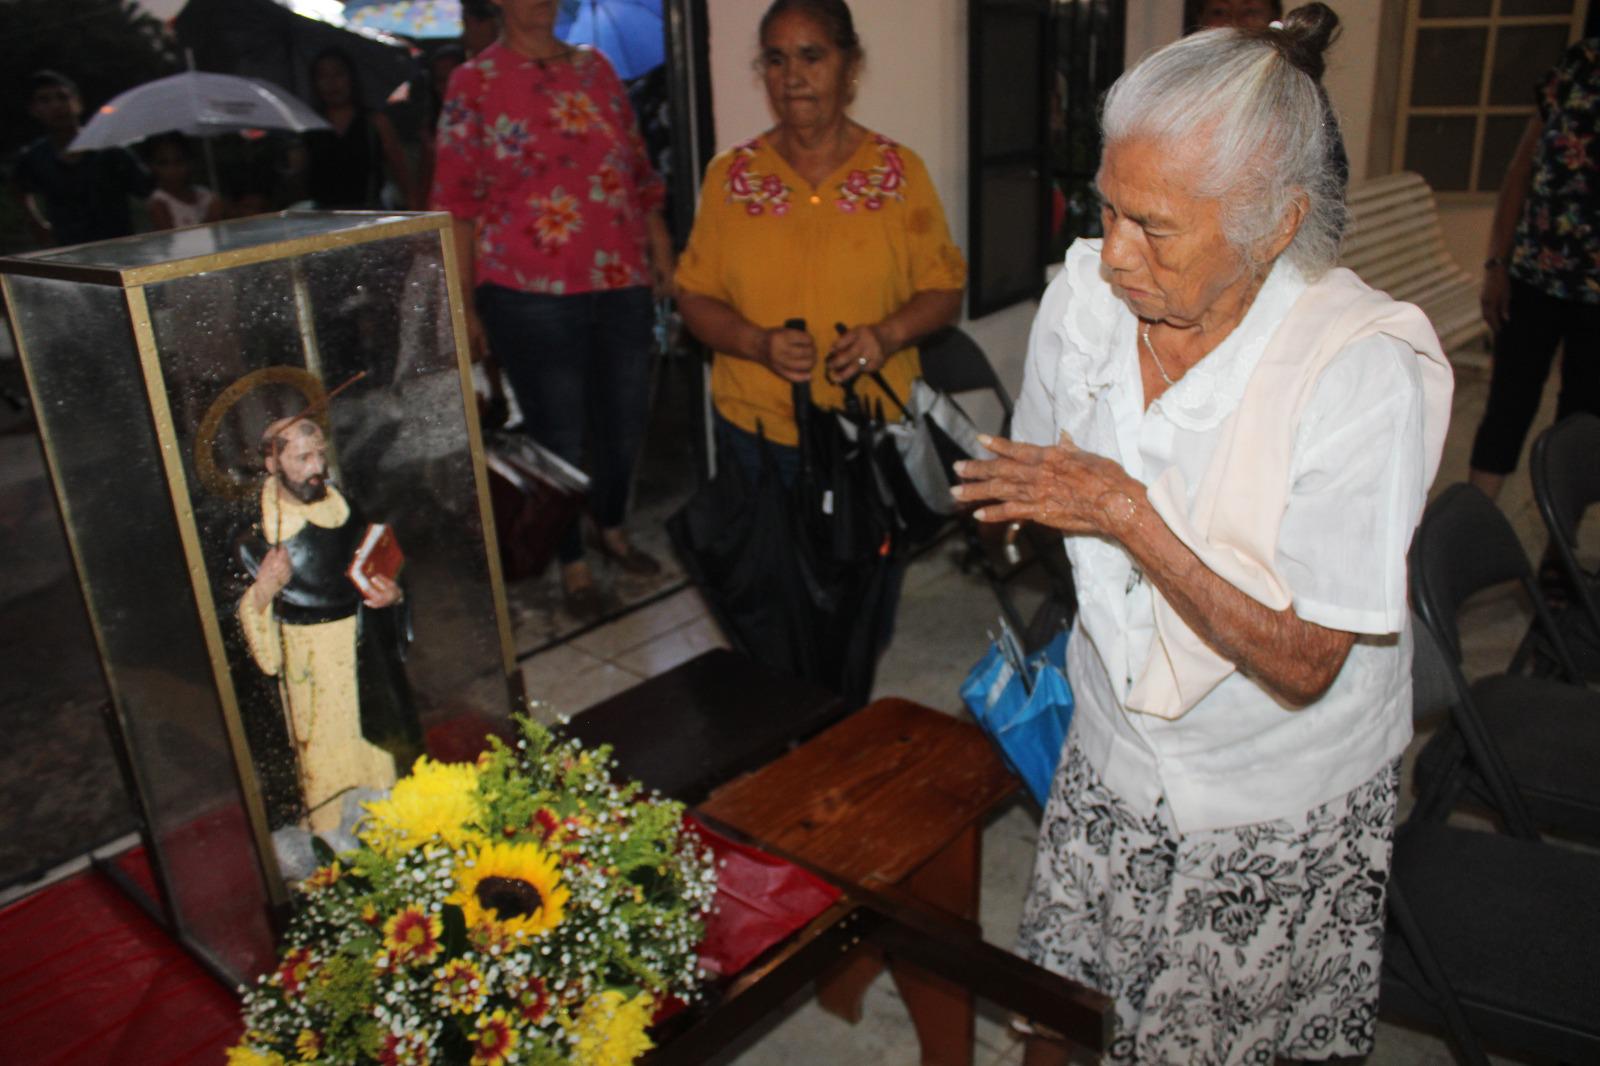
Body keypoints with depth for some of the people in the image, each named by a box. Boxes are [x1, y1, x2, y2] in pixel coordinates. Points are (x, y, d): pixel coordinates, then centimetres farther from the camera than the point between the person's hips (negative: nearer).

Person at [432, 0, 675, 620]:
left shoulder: (596, 68, 10)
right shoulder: (473, 83, -2)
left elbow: (638, 167, 15)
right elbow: (456, 203, -4)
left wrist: (661, 247, 9)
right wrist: (463, 305, -7)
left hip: (621, 284, 4)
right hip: (531, 296, -4)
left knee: (625, 425, 15)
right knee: (558, 436, 6)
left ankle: (612, 528, 41)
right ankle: (573, 564, 26)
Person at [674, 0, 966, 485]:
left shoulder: (901, 171, 1)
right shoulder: (729, 175, 3)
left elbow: (943, 287, 2)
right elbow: (695, 295, 4)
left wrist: (889, 335, -17)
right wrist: (758, 344, -15)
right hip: (755, 431, 1)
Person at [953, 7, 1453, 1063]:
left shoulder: (1366, 372, -26)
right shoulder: (1084, 294, -11)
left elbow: (1301, 666, -25)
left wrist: (1130, 517, -28)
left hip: (1281, 815, -4)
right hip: (1110, 754, 4)